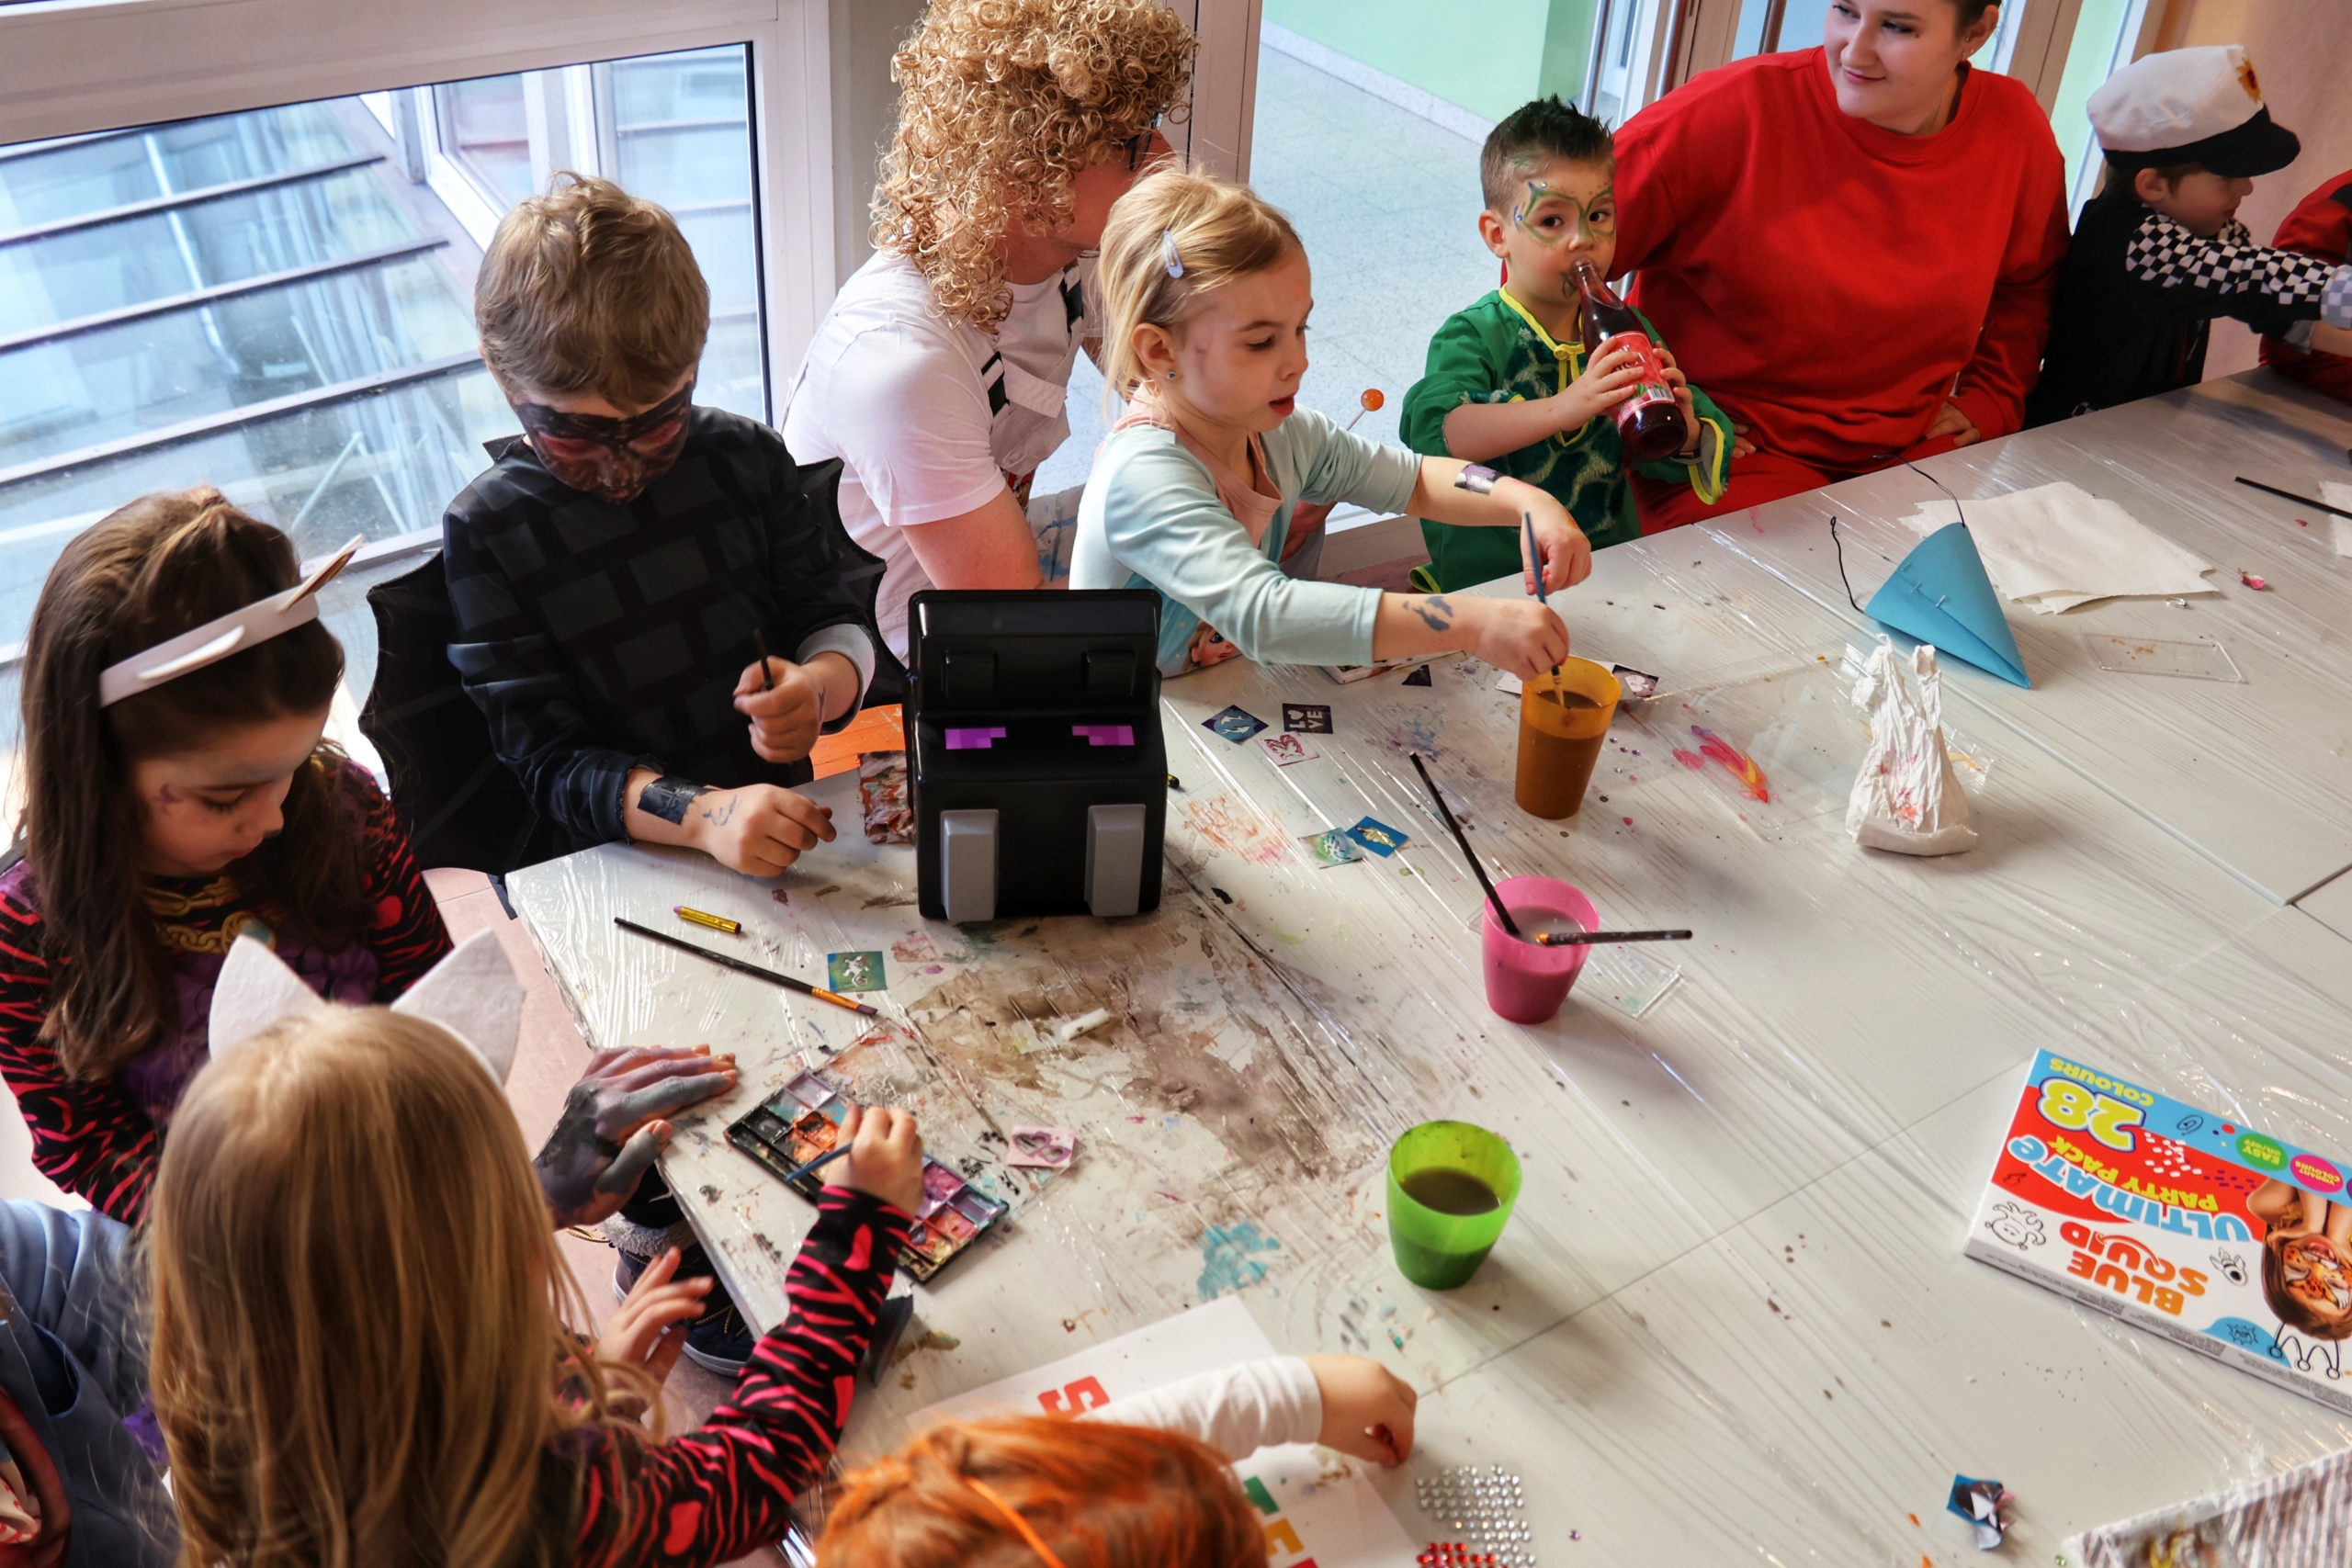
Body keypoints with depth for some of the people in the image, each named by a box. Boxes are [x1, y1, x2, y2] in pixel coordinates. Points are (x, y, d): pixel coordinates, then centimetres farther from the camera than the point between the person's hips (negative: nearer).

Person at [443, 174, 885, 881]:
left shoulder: (746, 458, 1)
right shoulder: (484, 531, -7)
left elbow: (838, 616, 10)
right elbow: (550, 763, -11)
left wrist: (815, 686, -15)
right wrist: (702, 813, -29)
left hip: (784, 816, 3)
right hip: (617, 865, -2)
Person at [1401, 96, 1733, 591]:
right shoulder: (1473, 337, -6)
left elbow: (1669, 466, 9)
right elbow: (1437, 433, -26)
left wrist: (1686, 434, -16)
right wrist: (1562, 408, -36)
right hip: (1487, 581, -4)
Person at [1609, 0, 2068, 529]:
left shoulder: (2015, 129, 1)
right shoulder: (1740, 105, -15)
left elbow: (2028, 282, 22)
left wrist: (1990, 400, 11)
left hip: (1911, 447, 5)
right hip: (1740, 448, -5)